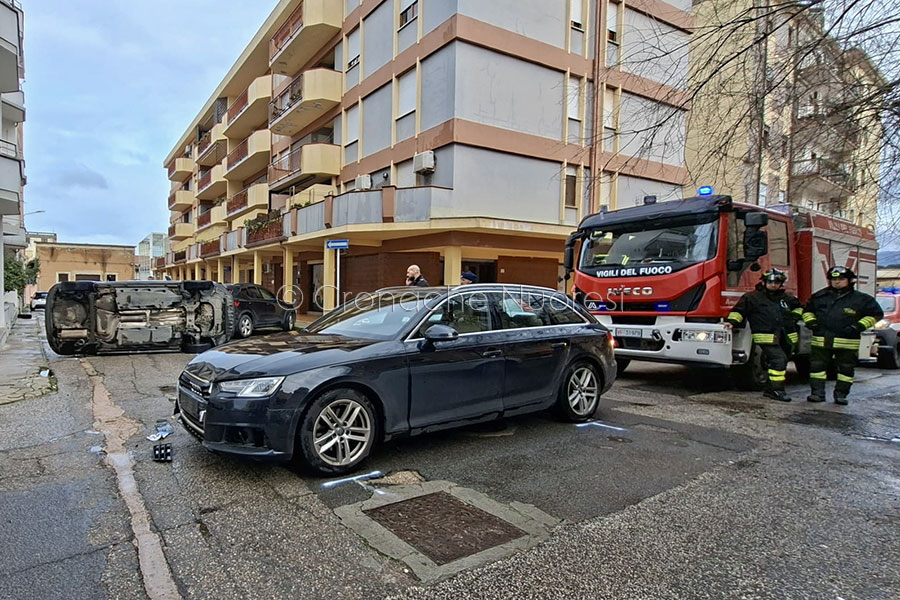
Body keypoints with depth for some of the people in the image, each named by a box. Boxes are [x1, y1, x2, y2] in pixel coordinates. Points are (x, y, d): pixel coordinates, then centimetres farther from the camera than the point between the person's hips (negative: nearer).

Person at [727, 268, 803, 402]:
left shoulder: (786, 298, 16)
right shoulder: (753, 297, -2)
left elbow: (798, 306, 35)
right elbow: (738, 310, -2)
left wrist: (795, 315, 17)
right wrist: (732, 321, -17)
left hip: (786, 338, 7)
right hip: (768, 338, -7)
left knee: (781, 363, 11)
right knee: (778, 359, -19)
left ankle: (770, 390, 20)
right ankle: (777, 390, -12)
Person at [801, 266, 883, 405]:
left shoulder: (861, 299, 1)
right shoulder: (819, 296, 8)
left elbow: (876, 314, 5)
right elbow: (808, 310, 22)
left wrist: (860, 326, -8)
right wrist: (810, 321, 4)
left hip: (847, 342, -2)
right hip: (821, 340, 2)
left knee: (846, 368, 5)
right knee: (817, 366, 1)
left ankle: (841, 394, 16)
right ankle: (817, 393, 8)